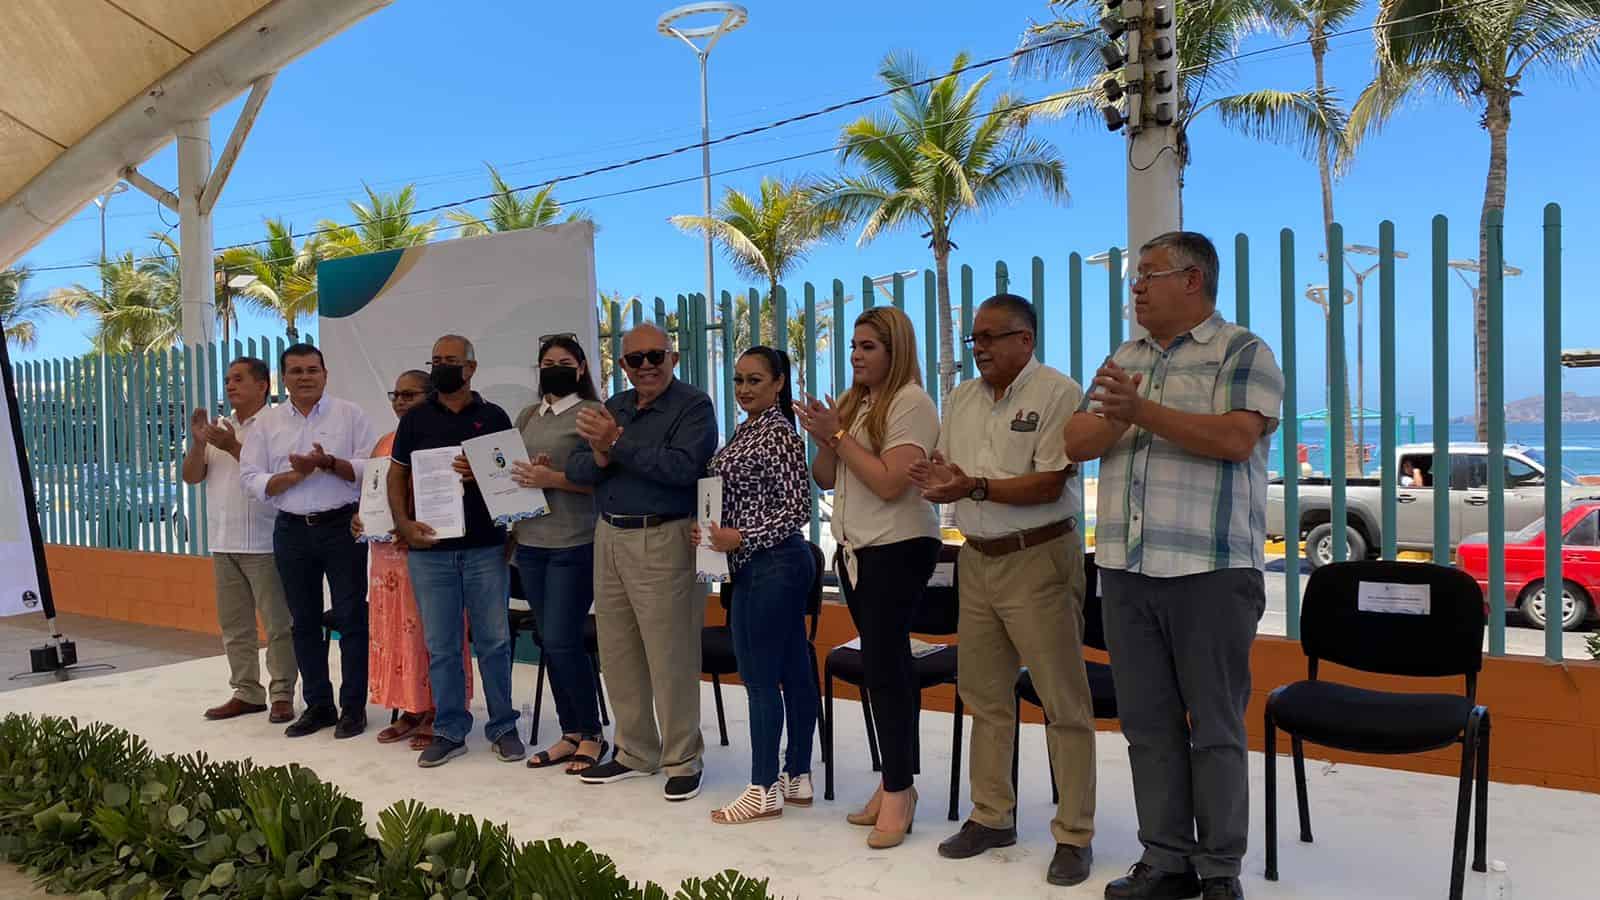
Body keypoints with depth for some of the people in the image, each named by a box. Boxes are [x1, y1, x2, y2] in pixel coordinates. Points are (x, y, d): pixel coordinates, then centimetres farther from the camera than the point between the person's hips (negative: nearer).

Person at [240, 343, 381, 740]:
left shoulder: (349, 414, 1)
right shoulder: (267, 423, 8)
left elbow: (372, 467, -7)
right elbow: (250, 479, 1)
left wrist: (329, 463, -20)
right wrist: (293, 476, -14)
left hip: (342, 526, -3)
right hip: (292, 530, 3)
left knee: (351, 617, 0)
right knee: (304, 621, 10)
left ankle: (353, 706, 10)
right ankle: (318, 705, 22)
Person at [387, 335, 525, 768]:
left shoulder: (494, 417, 7)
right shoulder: (415, 419, 10)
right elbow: (397, 476, 10)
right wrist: (404, 524, -5)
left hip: (486, 547, -1)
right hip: (430, 548, 1)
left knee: (494, 641, 4)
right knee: (440, 646, 6)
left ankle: (503, 727, 15)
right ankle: (449, 731, 17)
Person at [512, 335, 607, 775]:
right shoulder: (527, 416, 15)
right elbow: (511, 468, 19)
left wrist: (553, 479, -19)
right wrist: (527, 476, -2)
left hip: (574, 544, -6)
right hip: (531, 543, 6)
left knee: (562, 642, -6)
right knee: (549, 642, 9)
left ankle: (592, 735, 11)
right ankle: (570, 734, 20)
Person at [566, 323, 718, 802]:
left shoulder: (693, 406, -7)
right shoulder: (612, 408, 15)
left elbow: (683, 466, -24)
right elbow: (576, 469, 8)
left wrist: (617, 444, -19)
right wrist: (600, 457, -14)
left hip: (662, 542, -7)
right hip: (608, 538, 7)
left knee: (670, 658, -2)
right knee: (618, 654, 14)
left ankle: (682, 761, 11)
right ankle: (635, 753, 28)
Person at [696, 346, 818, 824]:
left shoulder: (778, 433, -14)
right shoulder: (746, 429, 14)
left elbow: (798, 507, -18)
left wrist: (742, 538, -19)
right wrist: (711, 530, 8)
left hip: (770, 565, -10)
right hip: (772, 564, 10)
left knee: (760, 676, -4)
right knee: (794, 672, 12)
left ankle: (764, 790, 5)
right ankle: (798, 778, 21)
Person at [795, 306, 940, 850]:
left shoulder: (911, 402, -11)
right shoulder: (852, 402, 13)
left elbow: (890, 483, -20)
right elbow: (824, 480, 14)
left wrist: (839, 435, -15)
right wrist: (823, 440, -4)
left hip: (898, 550, -8)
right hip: (854, 549, 8)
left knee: (882, 664, -8)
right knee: (886, 663, 13)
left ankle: (897, 790, 3)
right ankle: (897, 783, 22)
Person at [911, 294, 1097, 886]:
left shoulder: (1058, 393, -10)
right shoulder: (960, 399, 12)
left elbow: (1049, 485, -17)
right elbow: (940, 476, 11)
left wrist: (975, 486, -21)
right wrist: (940, 481, -11)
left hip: (1038, 559, -7)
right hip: (977, 559, 7)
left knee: (1063, 701, 0)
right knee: (985, 697, 13)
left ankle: (1074, 834, 10)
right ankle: (992, 816, 26)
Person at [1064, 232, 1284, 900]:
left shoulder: (1241, 353, -1)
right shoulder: (1122, 360, 17)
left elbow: (1238, 438, -17)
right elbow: (1076, 442, 9)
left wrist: (1143, 410, -21)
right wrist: (1114, 419, -13)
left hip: (1210, 570, -6)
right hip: (1125, 570, 6)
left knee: (1215, 728, 2)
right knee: (1149, 726, 10)